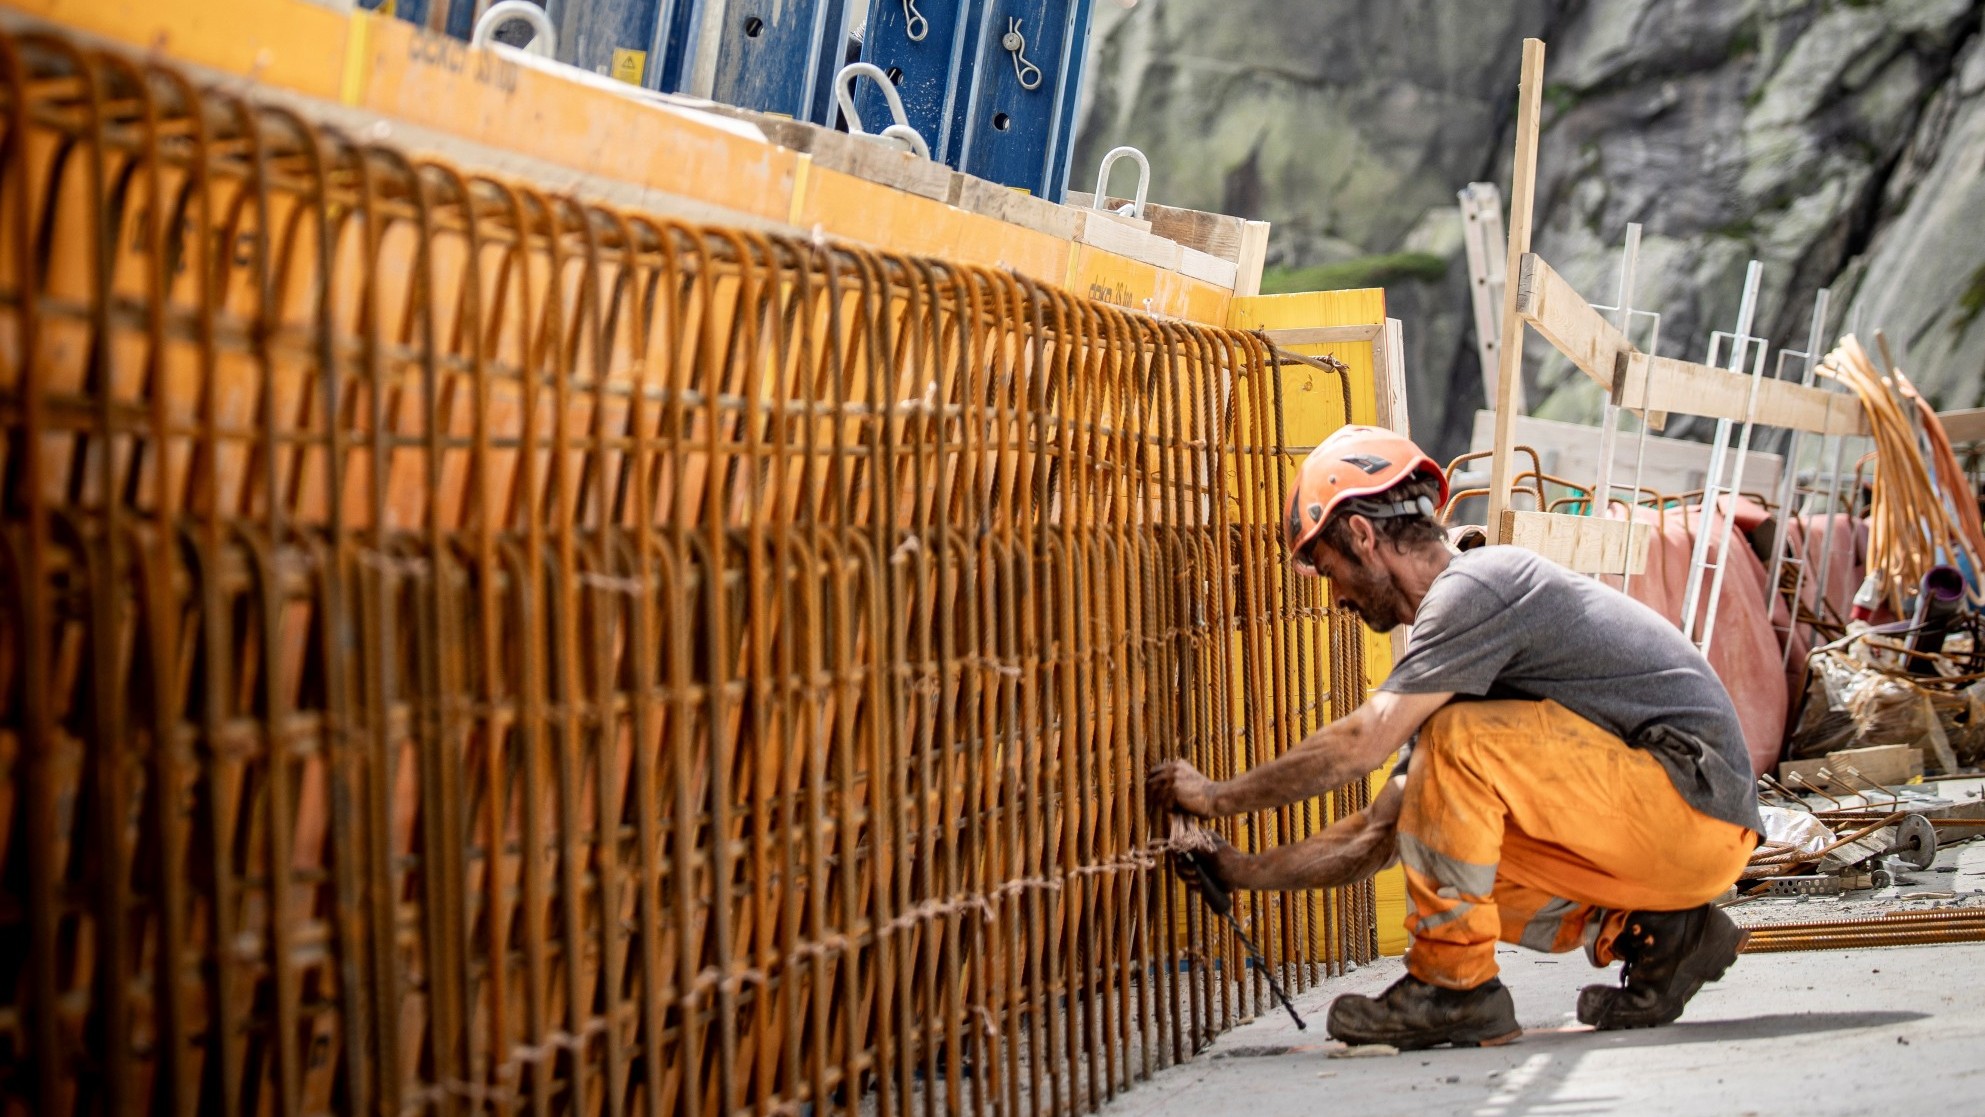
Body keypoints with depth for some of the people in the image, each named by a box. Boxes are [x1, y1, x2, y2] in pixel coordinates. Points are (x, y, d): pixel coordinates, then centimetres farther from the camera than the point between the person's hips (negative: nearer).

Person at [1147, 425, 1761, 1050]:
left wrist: (1220, 797, -9)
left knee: (1459, 738, -20)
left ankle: (1454, 986, -12)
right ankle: (1654, 933, 7)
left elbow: (1364, 743, -19)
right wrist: (1247, 872, 16)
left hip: (1697, 805, -10)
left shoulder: (1475, 588, -12)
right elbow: (1381, 832, 20)